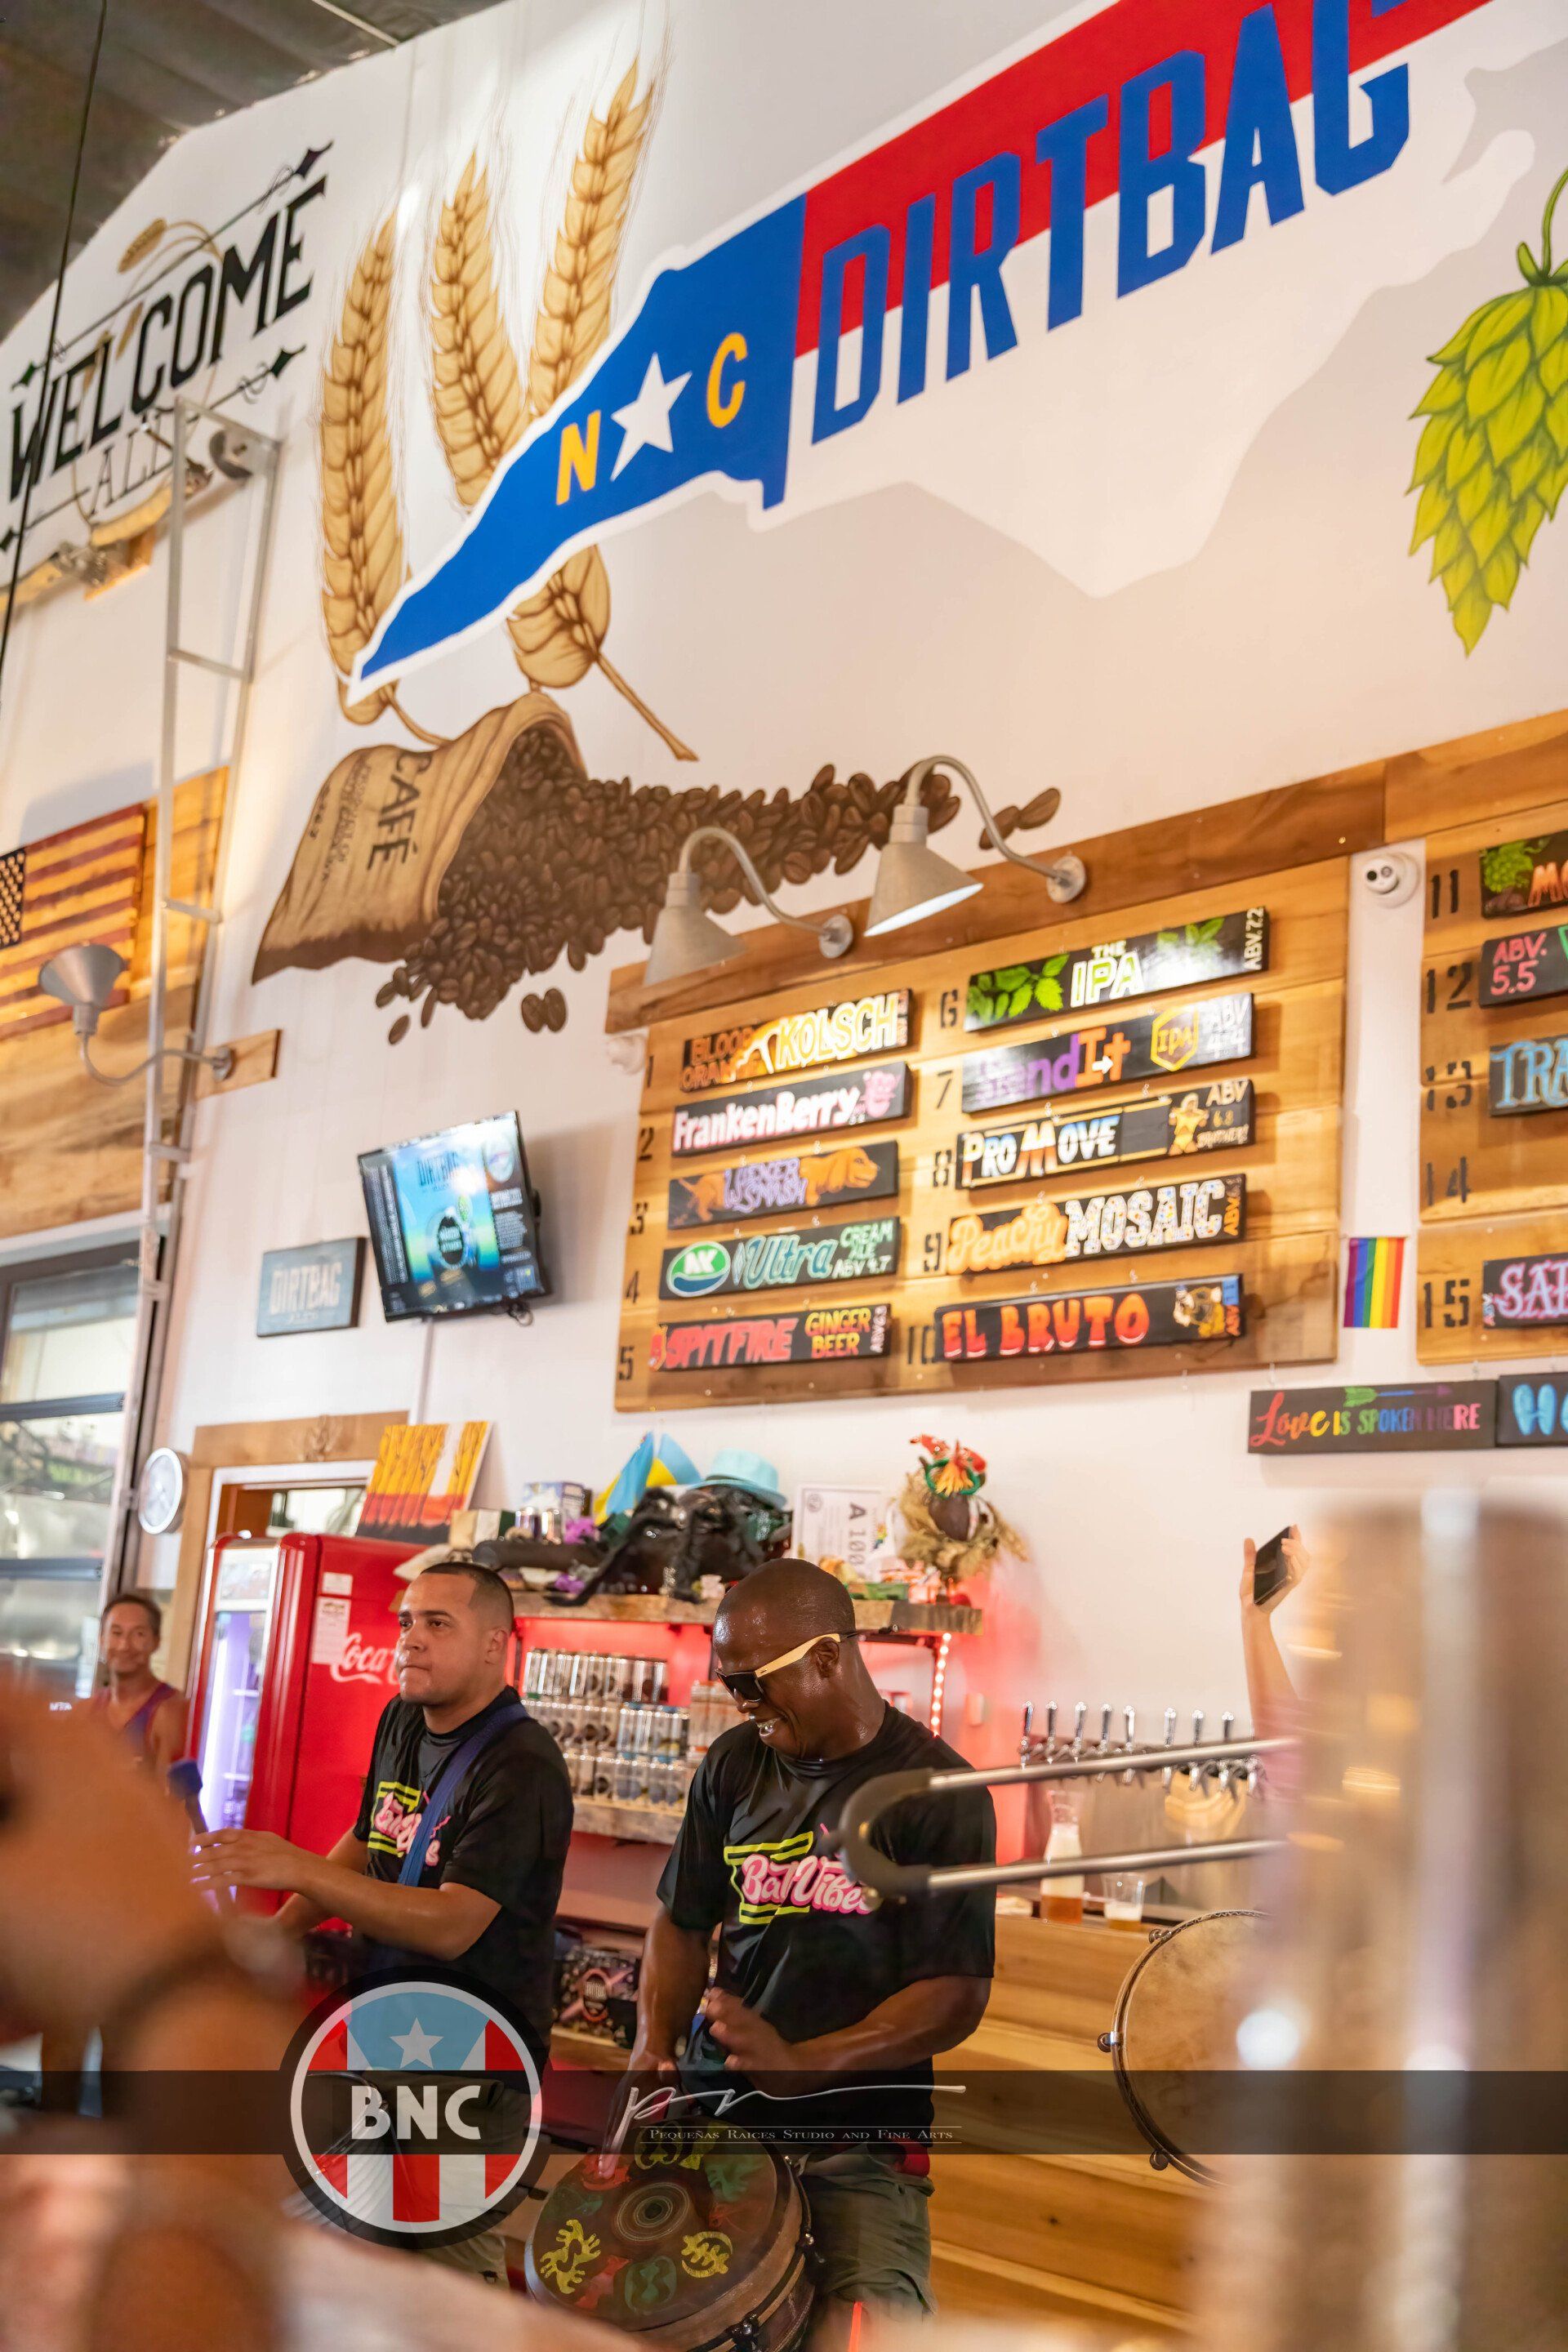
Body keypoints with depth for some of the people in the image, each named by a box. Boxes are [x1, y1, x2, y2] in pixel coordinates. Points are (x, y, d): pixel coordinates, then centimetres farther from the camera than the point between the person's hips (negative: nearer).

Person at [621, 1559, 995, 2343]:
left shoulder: (937, 1795, -10)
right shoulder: (734, 1767, 5)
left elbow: (957, 1997, -12)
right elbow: (682, 1921, 15)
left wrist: (803, 2064, -24)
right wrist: (654, 2044, -3)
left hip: (862, 2134, -4)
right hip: (714, 2106, 5)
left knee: (865, 2326, -26)